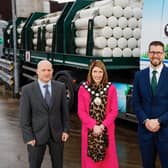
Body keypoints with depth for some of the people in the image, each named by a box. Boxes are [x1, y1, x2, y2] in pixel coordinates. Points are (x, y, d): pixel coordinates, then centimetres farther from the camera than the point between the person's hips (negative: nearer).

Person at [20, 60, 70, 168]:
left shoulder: (60, 87, -2)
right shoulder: (27, 90, -9)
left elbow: (64, 110, 3)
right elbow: (24, 116, -8)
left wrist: (66, 130, 0)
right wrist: (28, 137, -11)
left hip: (56, 134, 2)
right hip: (37, 135, -2)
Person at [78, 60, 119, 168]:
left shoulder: (111, 88, 0)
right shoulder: (83, 88, -1)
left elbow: (114, 111, -2)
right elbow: (81, 111, -3)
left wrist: (103, 126, -14)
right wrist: (93, 126, -13)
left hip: (106, 130, 0)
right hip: (89, 130, 0)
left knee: (107, 159, 8)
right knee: (90, 159, 9)